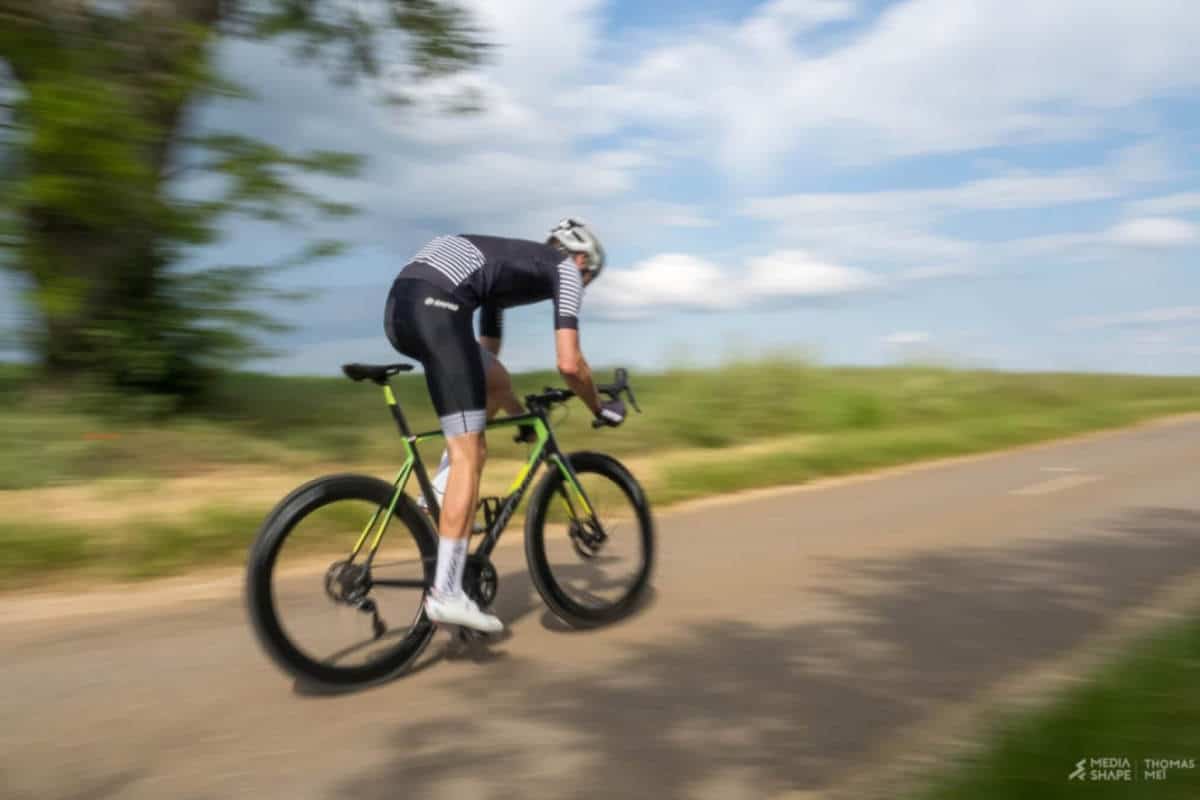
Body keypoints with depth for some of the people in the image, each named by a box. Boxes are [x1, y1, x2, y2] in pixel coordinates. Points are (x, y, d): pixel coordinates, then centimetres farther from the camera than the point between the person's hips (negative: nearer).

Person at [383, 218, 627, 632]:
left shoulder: (510, 262, 37)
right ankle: (446, 593, -6)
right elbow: (569, 363, 3)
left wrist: (523, 414, 48)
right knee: (468, 454, -5)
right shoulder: (564, 269, 15)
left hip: (399, 303, 9)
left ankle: (440, 490, 16)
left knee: (496, 384, 25)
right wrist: (600, 408, 20)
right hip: (436, 306, -9)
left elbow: (487, 355, 40)